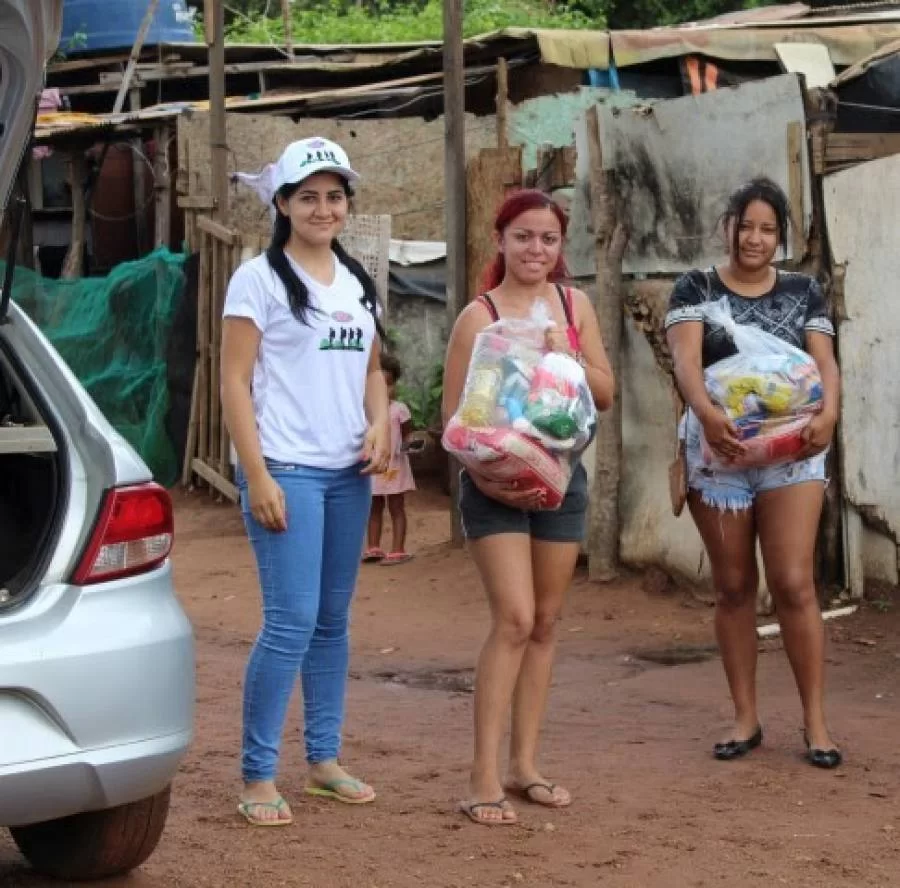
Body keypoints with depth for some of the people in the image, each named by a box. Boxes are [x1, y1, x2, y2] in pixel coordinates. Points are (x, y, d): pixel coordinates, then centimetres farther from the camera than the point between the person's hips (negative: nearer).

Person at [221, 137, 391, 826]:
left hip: (349, 474, 6)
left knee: (333, 621, 10)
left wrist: (379, 424, 1)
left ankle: (324, 759, 19)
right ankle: (258, 774, -3)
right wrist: (257, 477, -14)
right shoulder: (261, 279, -4)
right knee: (292, 622, -12)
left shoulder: (357, 282, 14)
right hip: (286, 472, -6)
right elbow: (235, 382, -8)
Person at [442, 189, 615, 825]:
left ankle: (525, 763, 17)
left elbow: (605, 394, 8)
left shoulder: (575, 305, 7)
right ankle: (485, 776, -12)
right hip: (495, 482, -5)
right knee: (514, 619, -14)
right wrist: (481, 473, -21)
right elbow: (453, 413, -7)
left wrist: (567, 358, -10)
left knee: (546, 622, 8)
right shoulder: (480, 316, -6)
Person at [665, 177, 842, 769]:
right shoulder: (696, 288, 4)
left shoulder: (803, 292, 9)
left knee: (794, 583, -7)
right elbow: (686, 358, -11)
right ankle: (746, 718, 13)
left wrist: (829, 411, -24)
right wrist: (706, 411, -32)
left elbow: (825, 362, -1)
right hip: (717, 450, 0)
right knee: (733, 586, 6)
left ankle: (816, 720, -2)